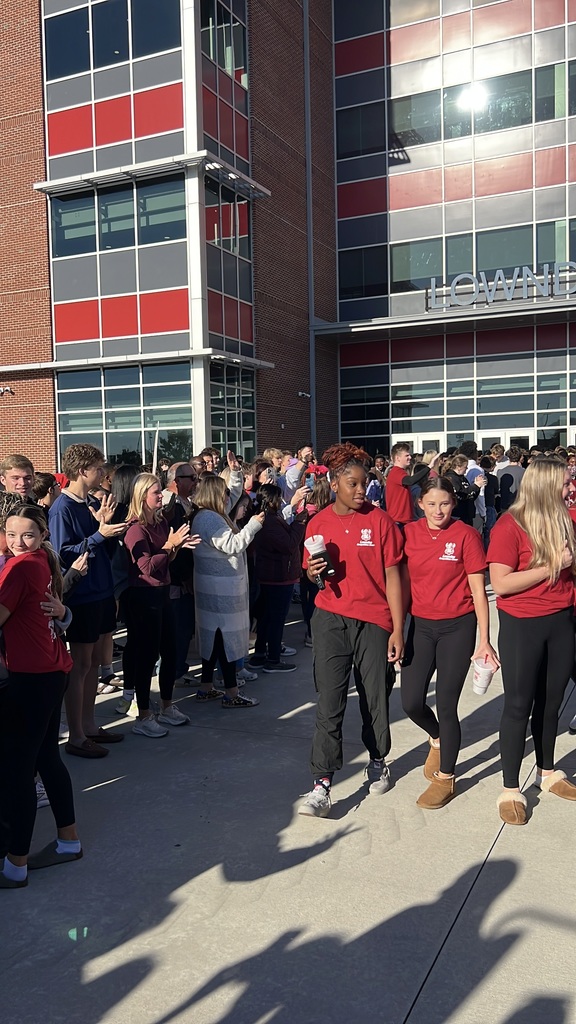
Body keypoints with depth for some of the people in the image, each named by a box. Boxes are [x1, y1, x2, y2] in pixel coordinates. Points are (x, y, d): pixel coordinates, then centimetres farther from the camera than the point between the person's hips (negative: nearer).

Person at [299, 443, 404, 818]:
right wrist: (313, 572, -12)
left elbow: (392, 576, -4)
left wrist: (397, 629, -7)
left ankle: (378, 760, 37)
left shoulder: (380, 520, -5)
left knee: (376, 698, 12)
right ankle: (322, 784, 2)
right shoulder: (318, 524, 3)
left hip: (374, 621, -1)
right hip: (331, 619, 1)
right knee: (329, 703, -2)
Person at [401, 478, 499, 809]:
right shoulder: (410, 533, 0)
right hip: (420, 625, 3)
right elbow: (404, 583, 7)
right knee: (411, 702, 2)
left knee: (446, 705, 1)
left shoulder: (466, 535, -9)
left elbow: (478, 591, -6)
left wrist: (484, 640, -7)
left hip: (457, 627, -3)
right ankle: (437, 739, 37)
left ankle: (446, 779, 21)